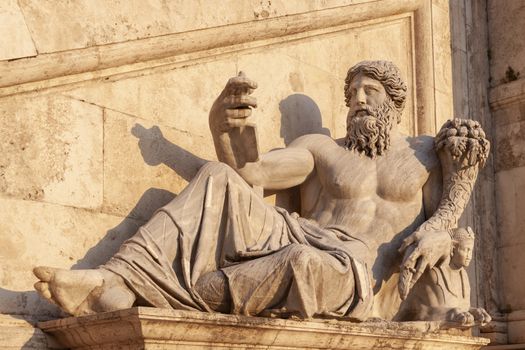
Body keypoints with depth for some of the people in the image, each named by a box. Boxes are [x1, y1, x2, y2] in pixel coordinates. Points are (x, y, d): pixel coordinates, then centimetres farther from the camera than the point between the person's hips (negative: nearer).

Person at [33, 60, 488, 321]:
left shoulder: (426, 154, 19)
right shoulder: (320, 149, 20)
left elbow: (445, 218, 10)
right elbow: (250, 174, 6)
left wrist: (435, 234, -15)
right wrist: (226, 127, -13)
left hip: (365, 282, -3)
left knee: (307, 264, -41)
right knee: (218, 183, -18)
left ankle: (168, 296, -34)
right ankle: (118, 281, -33)